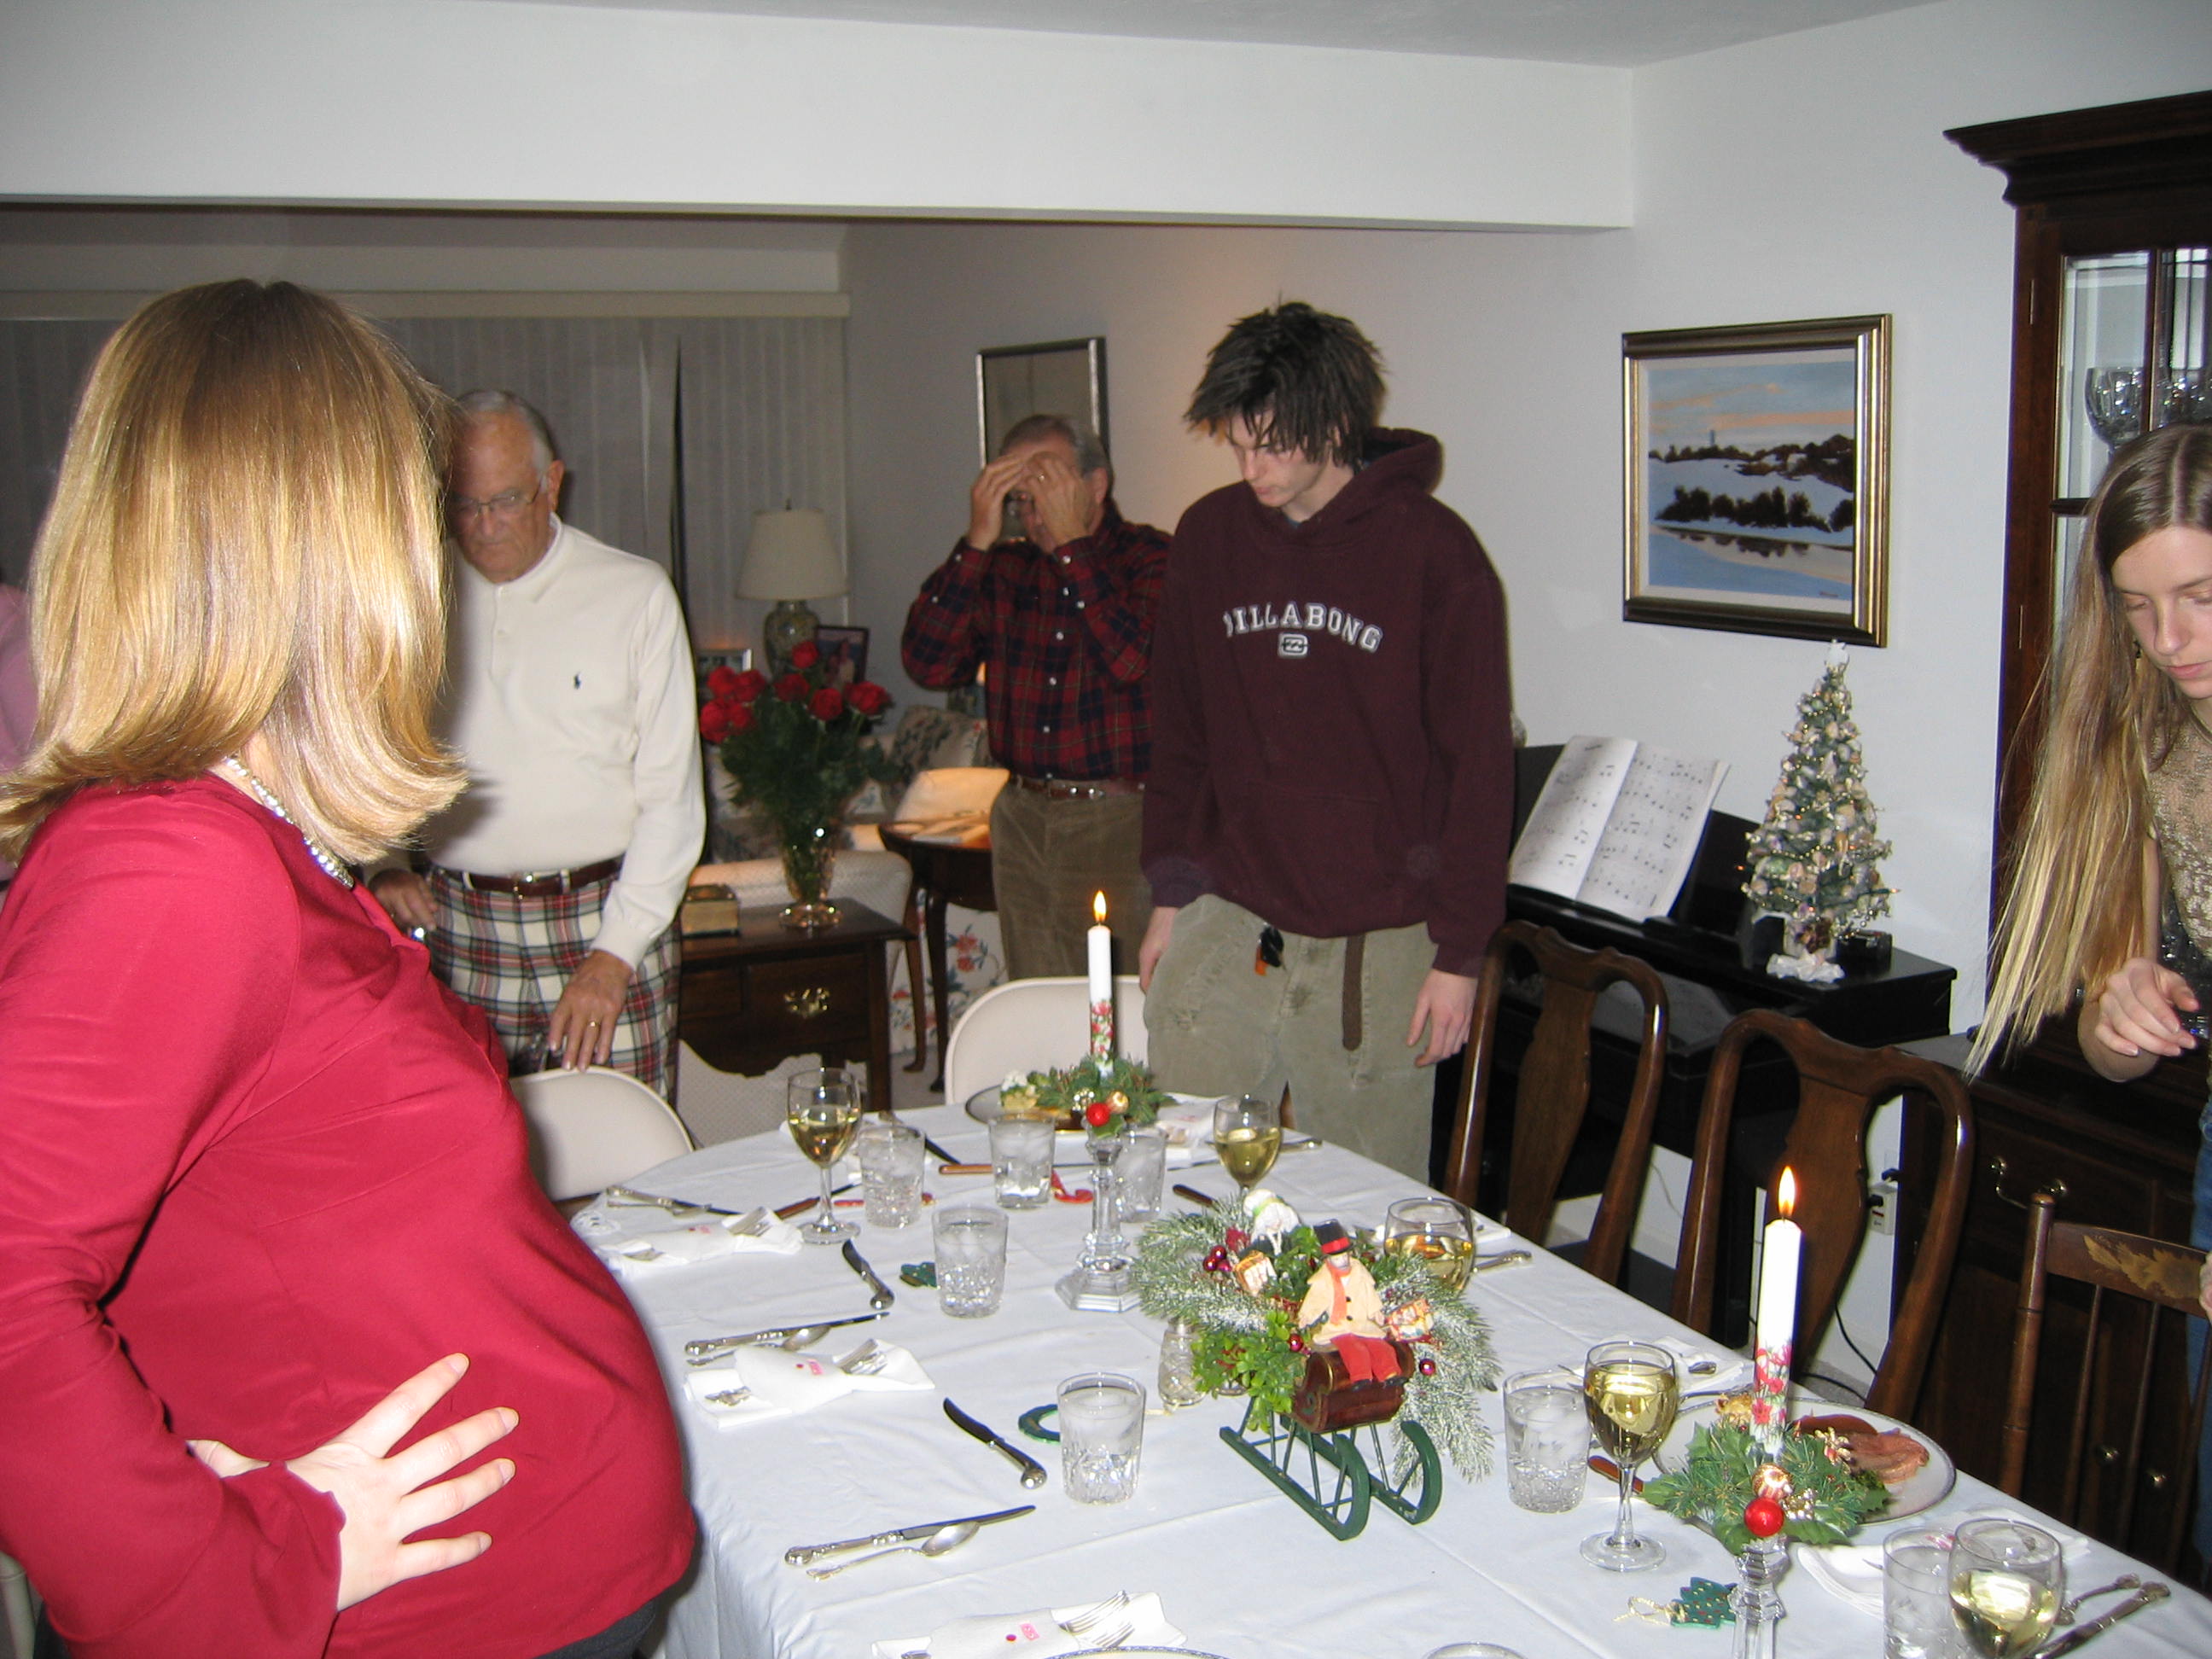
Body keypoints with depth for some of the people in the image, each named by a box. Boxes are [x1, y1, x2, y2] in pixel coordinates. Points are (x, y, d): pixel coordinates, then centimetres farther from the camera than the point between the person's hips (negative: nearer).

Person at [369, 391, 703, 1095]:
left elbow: (672, 797, -2)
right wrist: (381, 866, -1)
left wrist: (614, 955, -9)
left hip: (605, 917, -2)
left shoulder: (635, 593, 1)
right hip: (458, 927, 2)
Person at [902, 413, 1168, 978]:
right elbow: (928, 665, -4)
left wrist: (1073, 542, -17)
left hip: (1121, 824, -4)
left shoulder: (1148, 557, -2)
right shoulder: (1004, 568, 9)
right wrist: (978, 541, -9)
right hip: (1022, 820, 4)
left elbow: (1133, 659, -22)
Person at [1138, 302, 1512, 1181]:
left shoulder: (1433, 550, -6)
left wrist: (1459, 950, -6)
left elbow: (1477, 763, -5)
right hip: (1223, 925, 4)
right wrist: (1171, 893, 10)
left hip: (1373, 944, -3)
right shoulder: (1208, 534, 6)